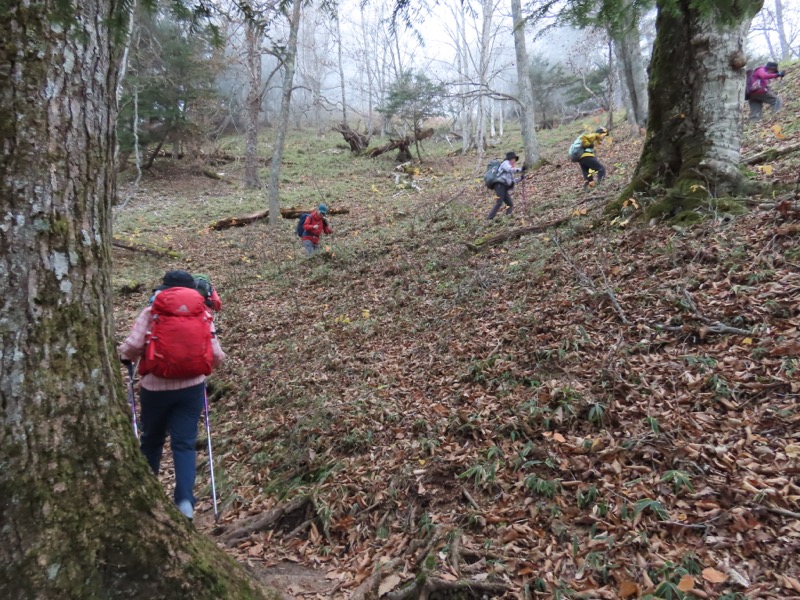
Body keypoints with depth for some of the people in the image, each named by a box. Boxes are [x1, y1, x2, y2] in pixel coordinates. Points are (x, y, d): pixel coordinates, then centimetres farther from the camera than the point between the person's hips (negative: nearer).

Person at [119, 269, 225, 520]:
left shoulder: (151, 313, -4)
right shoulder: (203, 316, 2)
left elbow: (132, 345, -14)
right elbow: (217, 356, -2)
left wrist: (125, 358, 9)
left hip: (155, 387, 0)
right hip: (191, 388, 0)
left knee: (151, 441, 20)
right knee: (185, 444, 5)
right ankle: (185, 500, -6)